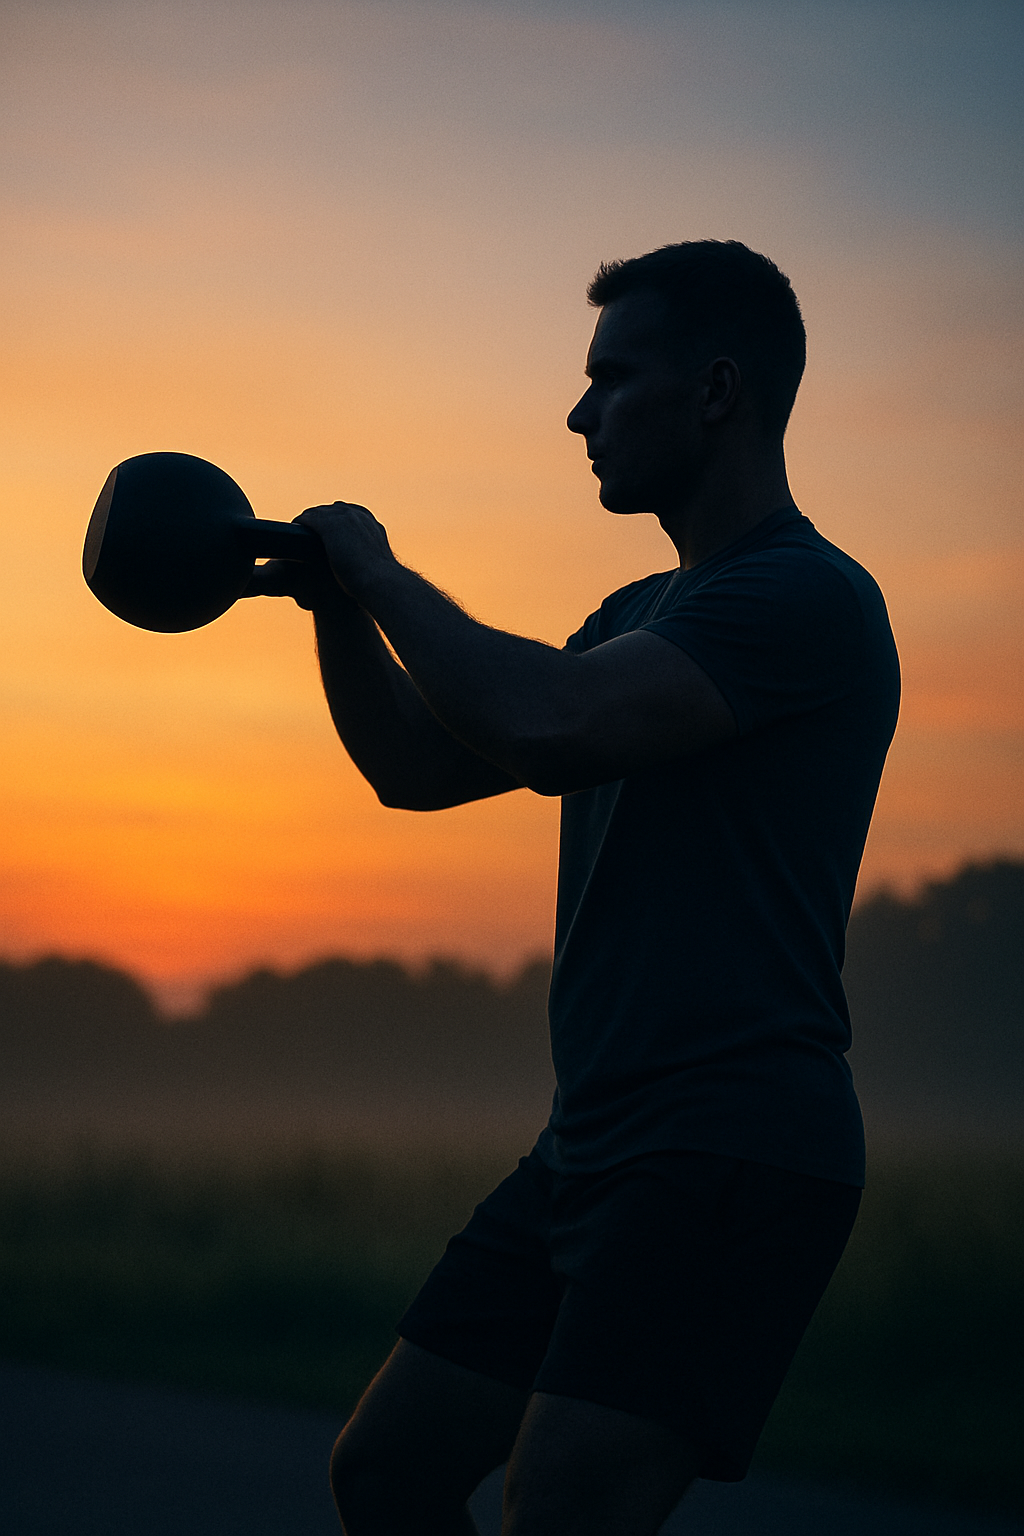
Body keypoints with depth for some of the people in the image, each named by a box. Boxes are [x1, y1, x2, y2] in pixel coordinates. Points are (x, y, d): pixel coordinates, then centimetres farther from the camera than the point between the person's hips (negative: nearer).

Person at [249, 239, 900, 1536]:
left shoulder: (807, 598, -12)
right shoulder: (643, 615, 20)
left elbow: (547, 728, -25)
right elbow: (420, 767, 23)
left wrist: (384, 573, -10)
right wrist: (339, 603, 6)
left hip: (732, 1156, -10)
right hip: (593, 1144, 10)